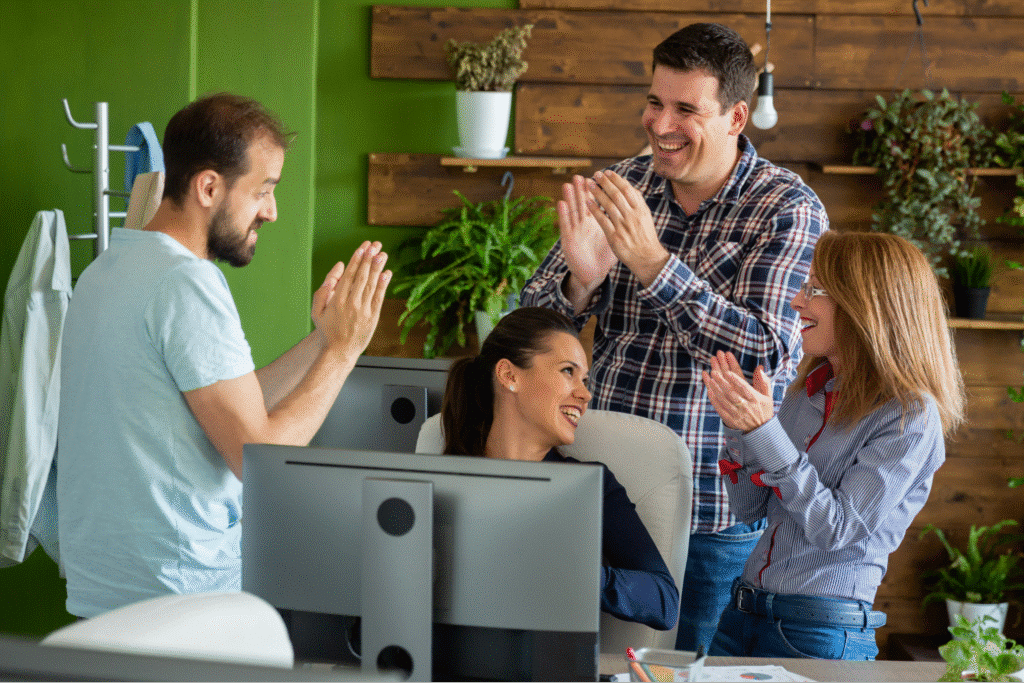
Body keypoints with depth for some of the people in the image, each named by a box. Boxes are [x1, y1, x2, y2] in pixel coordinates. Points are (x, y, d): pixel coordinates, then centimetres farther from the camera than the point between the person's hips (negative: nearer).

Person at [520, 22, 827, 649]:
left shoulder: (789, 210, -9)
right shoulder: (620, 188, 2)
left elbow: (762, 353, -22)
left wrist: (654, 263, -29)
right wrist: (582, 280, -21)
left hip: (718, 514, -4)